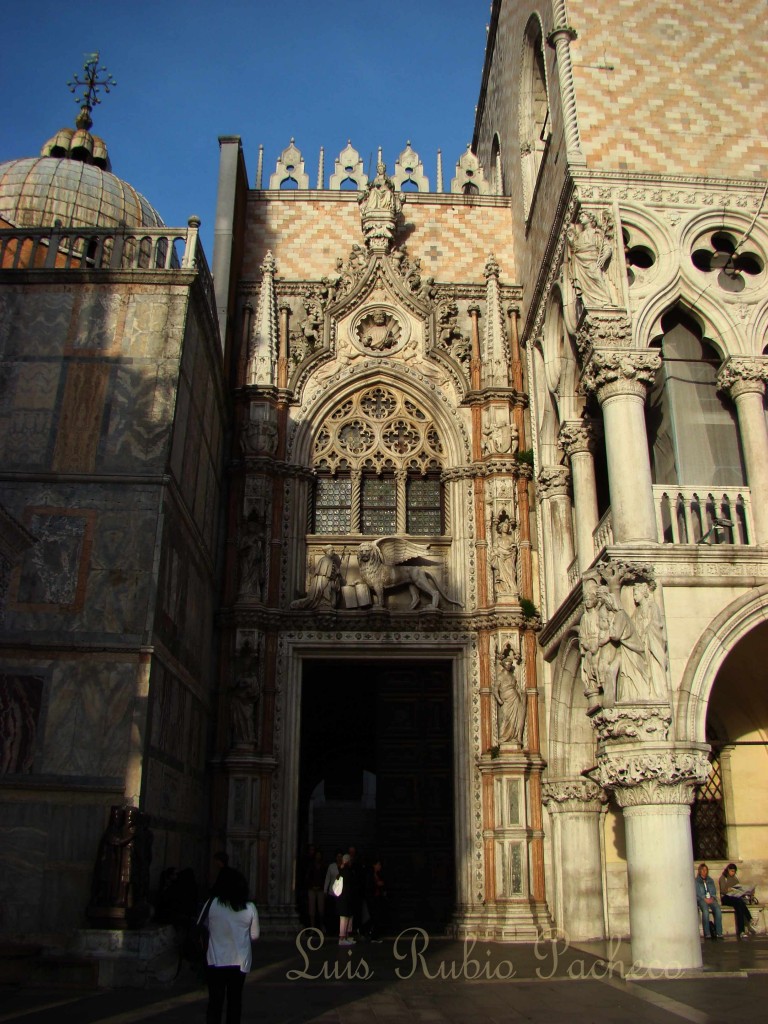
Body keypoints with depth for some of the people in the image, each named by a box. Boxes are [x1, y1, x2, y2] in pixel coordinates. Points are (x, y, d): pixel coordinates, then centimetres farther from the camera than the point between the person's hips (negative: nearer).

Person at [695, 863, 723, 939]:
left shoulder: (711, 880, 25)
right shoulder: (696, 881, 11)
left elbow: (714, 892, 20)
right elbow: (697, 893, 1)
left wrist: (712, 898, -2)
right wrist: (705, 899, -13)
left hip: (711, 899, 3)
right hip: (701, 899, -3)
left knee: (717, 909, -31)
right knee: (705, 910, -36)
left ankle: (719, 933, -33)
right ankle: (707, 933, -36)